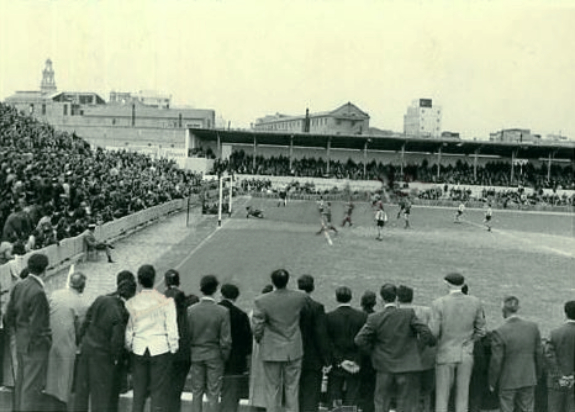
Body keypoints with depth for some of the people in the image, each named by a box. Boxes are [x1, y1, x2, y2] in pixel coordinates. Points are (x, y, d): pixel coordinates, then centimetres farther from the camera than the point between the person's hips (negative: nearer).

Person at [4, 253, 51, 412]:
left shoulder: (18, 286, 0)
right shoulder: (38, 293, -24)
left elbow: (9, 317, 8)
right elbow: (37, 327, -22)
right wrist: (48, 342, -9)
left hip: (20, 343, 8)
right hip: (36, 345, -8)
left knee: (21, 382, 20)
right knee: (32, 386, 2)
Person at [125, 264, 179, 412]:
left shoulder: (131, 303, -1)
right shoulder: (166, 301, -9)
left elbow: (128, 330, 4)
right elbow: (172, 328, -6)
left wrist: (129, 348, 17)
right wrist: (173, 349, 4)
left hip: (138, 350, 3)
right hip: (161, 350, -2)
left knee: (139, 392, 12)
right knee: (160, 392, 4)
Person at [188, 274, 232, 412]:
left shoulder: (190, 310, -7)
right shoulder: (223, 312, -13)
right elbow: (226, 340, -10)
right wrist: (224, 358, 4)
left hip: (196, 355, 2)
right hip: (214, 356, -2)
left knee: (197, 393, 13)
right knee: (213, 394, 6)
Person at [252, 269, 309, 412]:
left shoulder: (261, 301, -14)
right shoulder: (300, 298, -8)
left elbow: (257, 328, -11)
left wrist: (260, 340, 9)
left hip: (271, 351, -1)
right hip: (294, 350, 1)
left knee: (272, 389, 8)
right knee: (292, 389, 10)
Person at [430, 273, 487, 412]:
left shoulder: (438, 303, -12)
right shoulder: (475, 302, -3)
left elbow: (433, 333, -14)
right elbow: (481, 331, 3)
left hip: (445, 354, -2)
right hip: (466, 355, 2)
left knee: (441, 399, 7)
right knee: (462, 398, 10)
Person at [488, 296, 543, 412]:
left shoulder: (500, 332, -19)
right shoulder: (533, 327, -5)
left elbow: (496, 361, -14)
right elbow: (539, 354, 3)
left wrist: (492, 383, 0)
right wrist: (537, 375, 18)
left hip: (508, 381, -4)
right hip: (529, 379, 4)